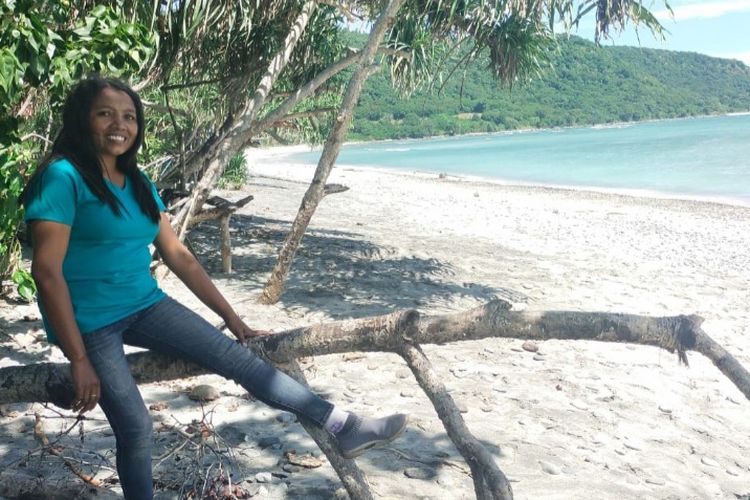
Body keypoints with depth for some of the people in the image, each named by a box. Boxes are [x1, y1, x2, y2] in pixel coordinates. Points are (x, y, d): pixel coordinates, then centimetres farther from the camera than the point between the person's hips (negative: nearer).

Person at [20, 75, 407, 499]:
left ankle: (344, 427, -5)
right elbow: (47, 271, -18)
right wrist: (79, 360, -19)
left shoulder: (138, 183, 8)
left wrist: (232, 318, 6)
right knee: (135, 427, -13)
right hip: (88, 320, -5)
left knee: (237, 357, -5)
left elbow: (180, 257, 9)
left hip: (144, 305, 6)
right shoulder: (63, 177, -14)